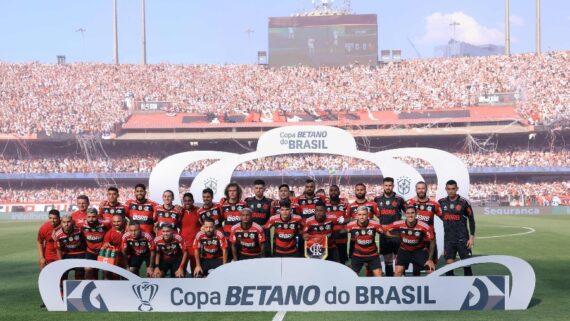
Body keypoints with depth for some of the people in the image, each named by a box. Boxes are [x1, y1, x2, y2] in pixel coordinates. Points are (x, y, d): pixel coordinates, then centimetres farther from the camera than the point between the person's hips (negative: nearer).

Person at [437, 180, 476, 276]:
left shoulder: (464, 202, -5)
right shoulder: (442, 202, 4)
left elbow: (471, 220, -1)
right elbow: (441, 215, 19)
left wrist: (472, 237, -5)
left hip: (463, 239, -3)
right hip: (448, 239, 3)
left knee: (466, 264, -1)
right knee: (449, 264, 1)